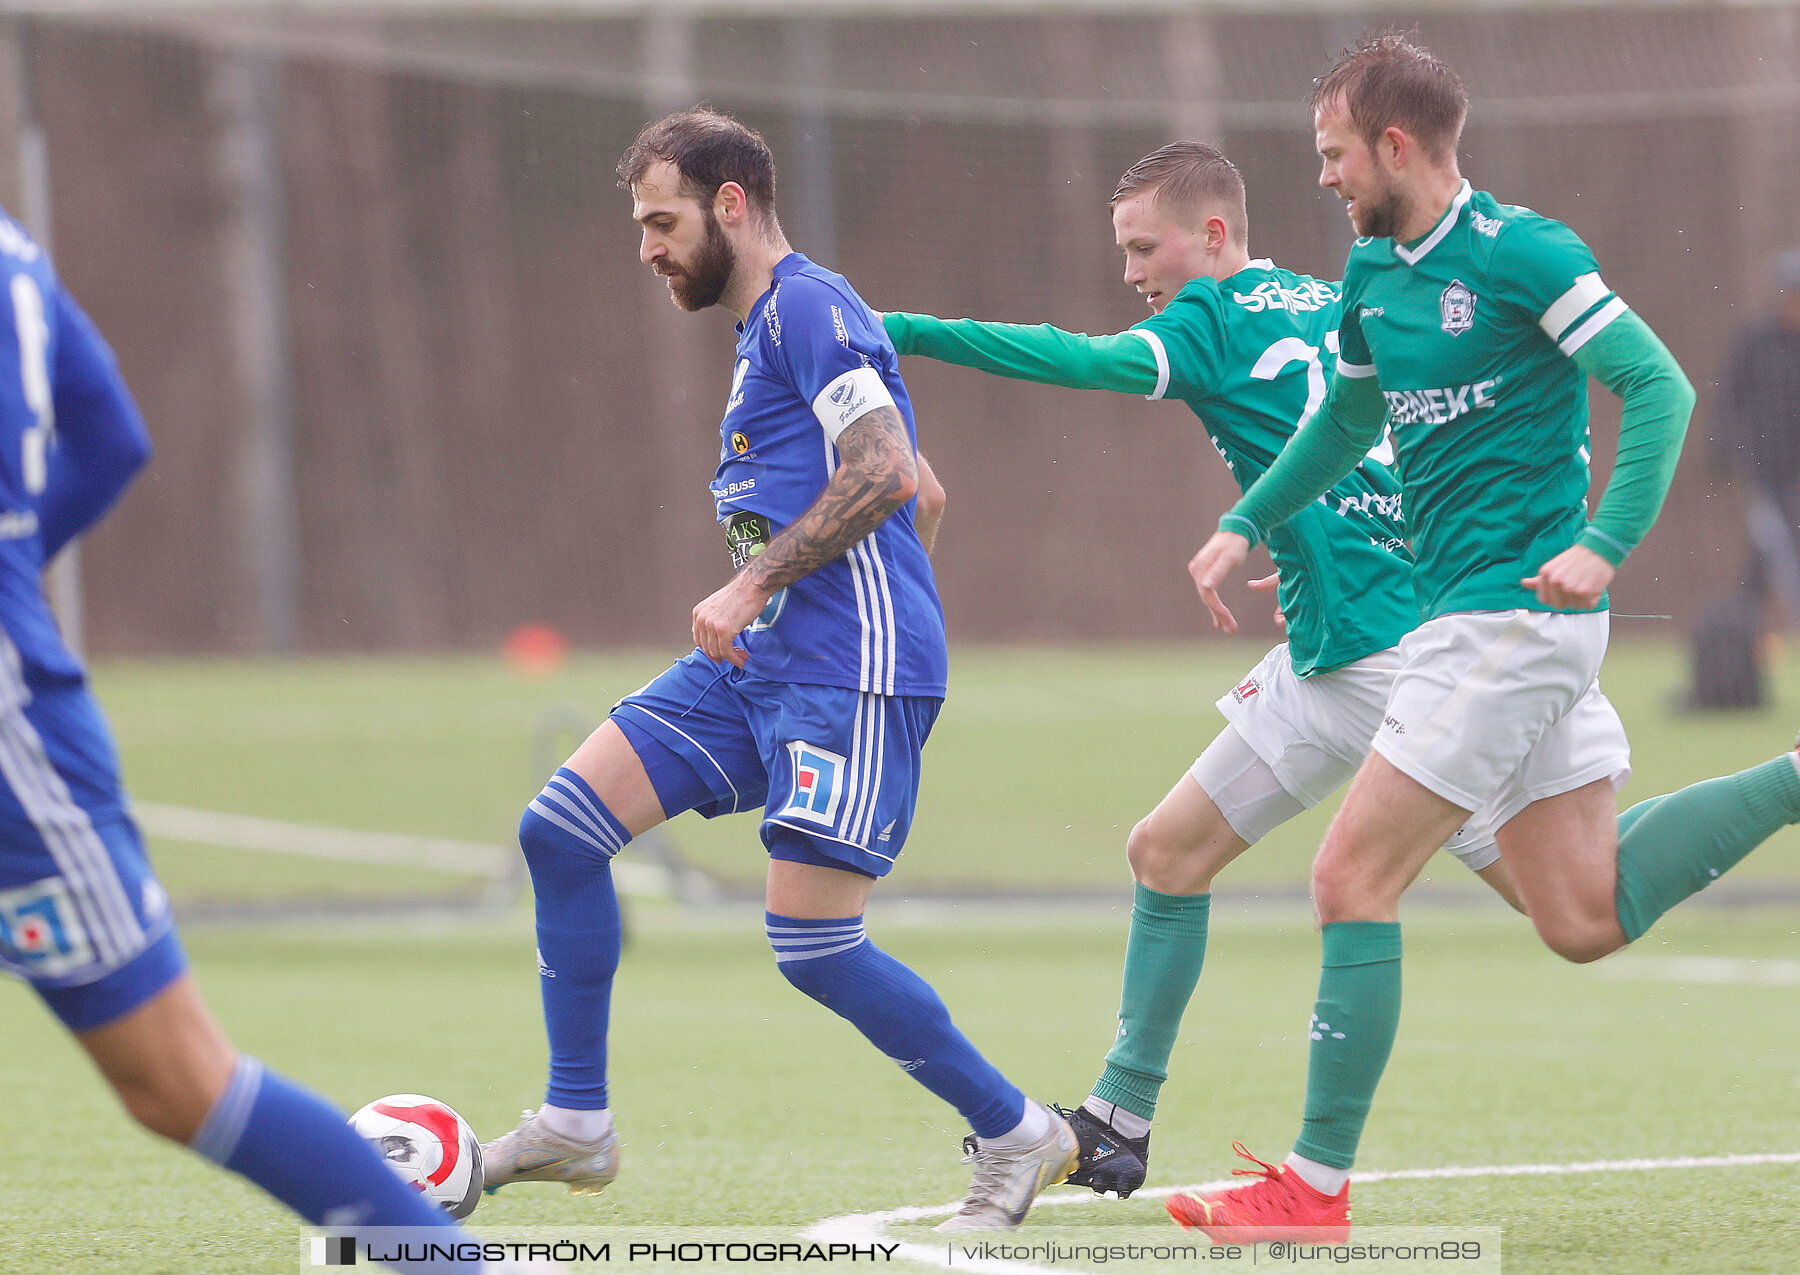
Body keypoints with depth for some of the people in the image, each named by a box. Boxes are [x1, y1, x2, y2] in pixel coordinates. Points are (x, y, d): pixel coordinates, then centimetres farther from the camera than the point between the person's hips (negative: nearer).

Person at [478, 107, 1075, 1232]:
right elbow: (881, 480, 30)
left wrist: (755, 584, -20)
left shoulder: (808, 306, -9)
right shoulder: (765, 328, 22)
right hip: (762, 665, 10)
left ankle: (1016, 1137, 3)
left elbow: (885, 472, -21)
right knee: (561, 830, 1)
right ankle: (576, 1125, 7)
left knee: (813, 946, -14)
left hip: (849, 672, -10)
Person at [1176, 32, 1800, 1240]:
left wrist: (1606, 543, -26)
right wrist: (1245, 526, 21)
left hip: (1515, 613, -9)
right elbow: (1349, 417, 29)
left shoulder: (1519, 254, -14)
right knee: (1586, 919, 6)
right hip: (1464, 611, 9)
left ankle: (1316, 1189, -3)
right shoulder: (1377, 269, 12)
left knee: (1352, 879, -8)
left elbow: (1661, 387, -17)